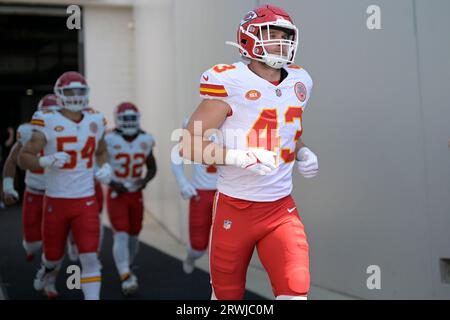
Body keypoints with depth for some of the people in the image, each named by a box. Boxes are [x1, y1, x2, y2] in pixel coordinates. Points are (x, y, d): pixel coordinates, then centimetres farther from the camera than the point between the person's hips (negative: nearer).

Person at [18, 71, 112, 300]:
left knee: (89, 258, -7)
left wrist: (105, 168, 2)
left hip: (86, 201, 2)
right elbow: (23, 158, -7)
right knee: (54, 255, 15)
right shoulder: (48, 122, -8)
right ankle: (47, 267, 52)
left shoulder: (95, 121, 4)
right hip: (56, 200, -1)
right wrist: (47, 161, -25)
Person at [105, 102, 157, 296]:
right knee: (121, 236, -15)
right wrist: (112, 183, -19)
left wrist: (145, 180, -11)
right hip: (116, 195, -4)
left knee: (133, 236, 13)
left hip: (136, 195, 4)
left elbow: (152, 167, 9)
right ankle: (126, 279, -18)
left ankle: (126, 269, 37)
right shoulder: (109, 141, -14)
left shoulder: (145, 141, -3)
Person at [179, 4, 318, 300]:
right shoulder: (230, 83, -13)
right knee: (227, 293, 13)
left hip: (281, 208, 4)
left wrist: (303, 154, 1)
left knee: (295, 291, -8)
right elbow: (189, 145, -13)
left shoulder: (299, 82, 5)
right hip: (235, 207, -3)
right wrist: (241, 157, -25)